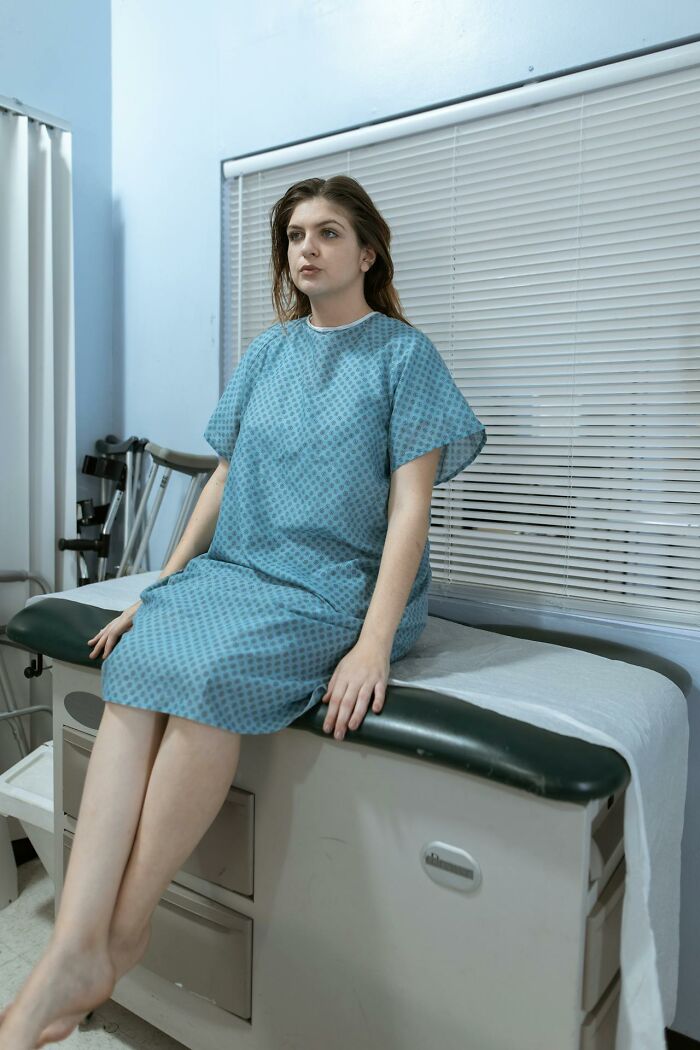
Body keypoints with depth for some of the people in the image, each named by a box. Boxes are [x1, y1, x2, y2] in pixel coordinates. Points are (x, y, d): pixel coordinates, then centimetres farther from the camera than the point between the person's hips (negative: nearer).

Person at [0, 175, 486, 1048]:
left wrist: (375, 644, -19)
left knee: (210, 673, -31)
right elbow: (223, 478, 15)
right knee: (139, 660, -24)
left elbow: (409, 504, -8)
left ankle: (122, 932, -14)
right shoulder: (269, 352, 16)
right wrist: (159, 585, 6)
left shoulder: (402, 354, 1)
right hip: (233, 570, 5)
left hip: (337, 586, -4)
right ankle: (74, 951, -25)